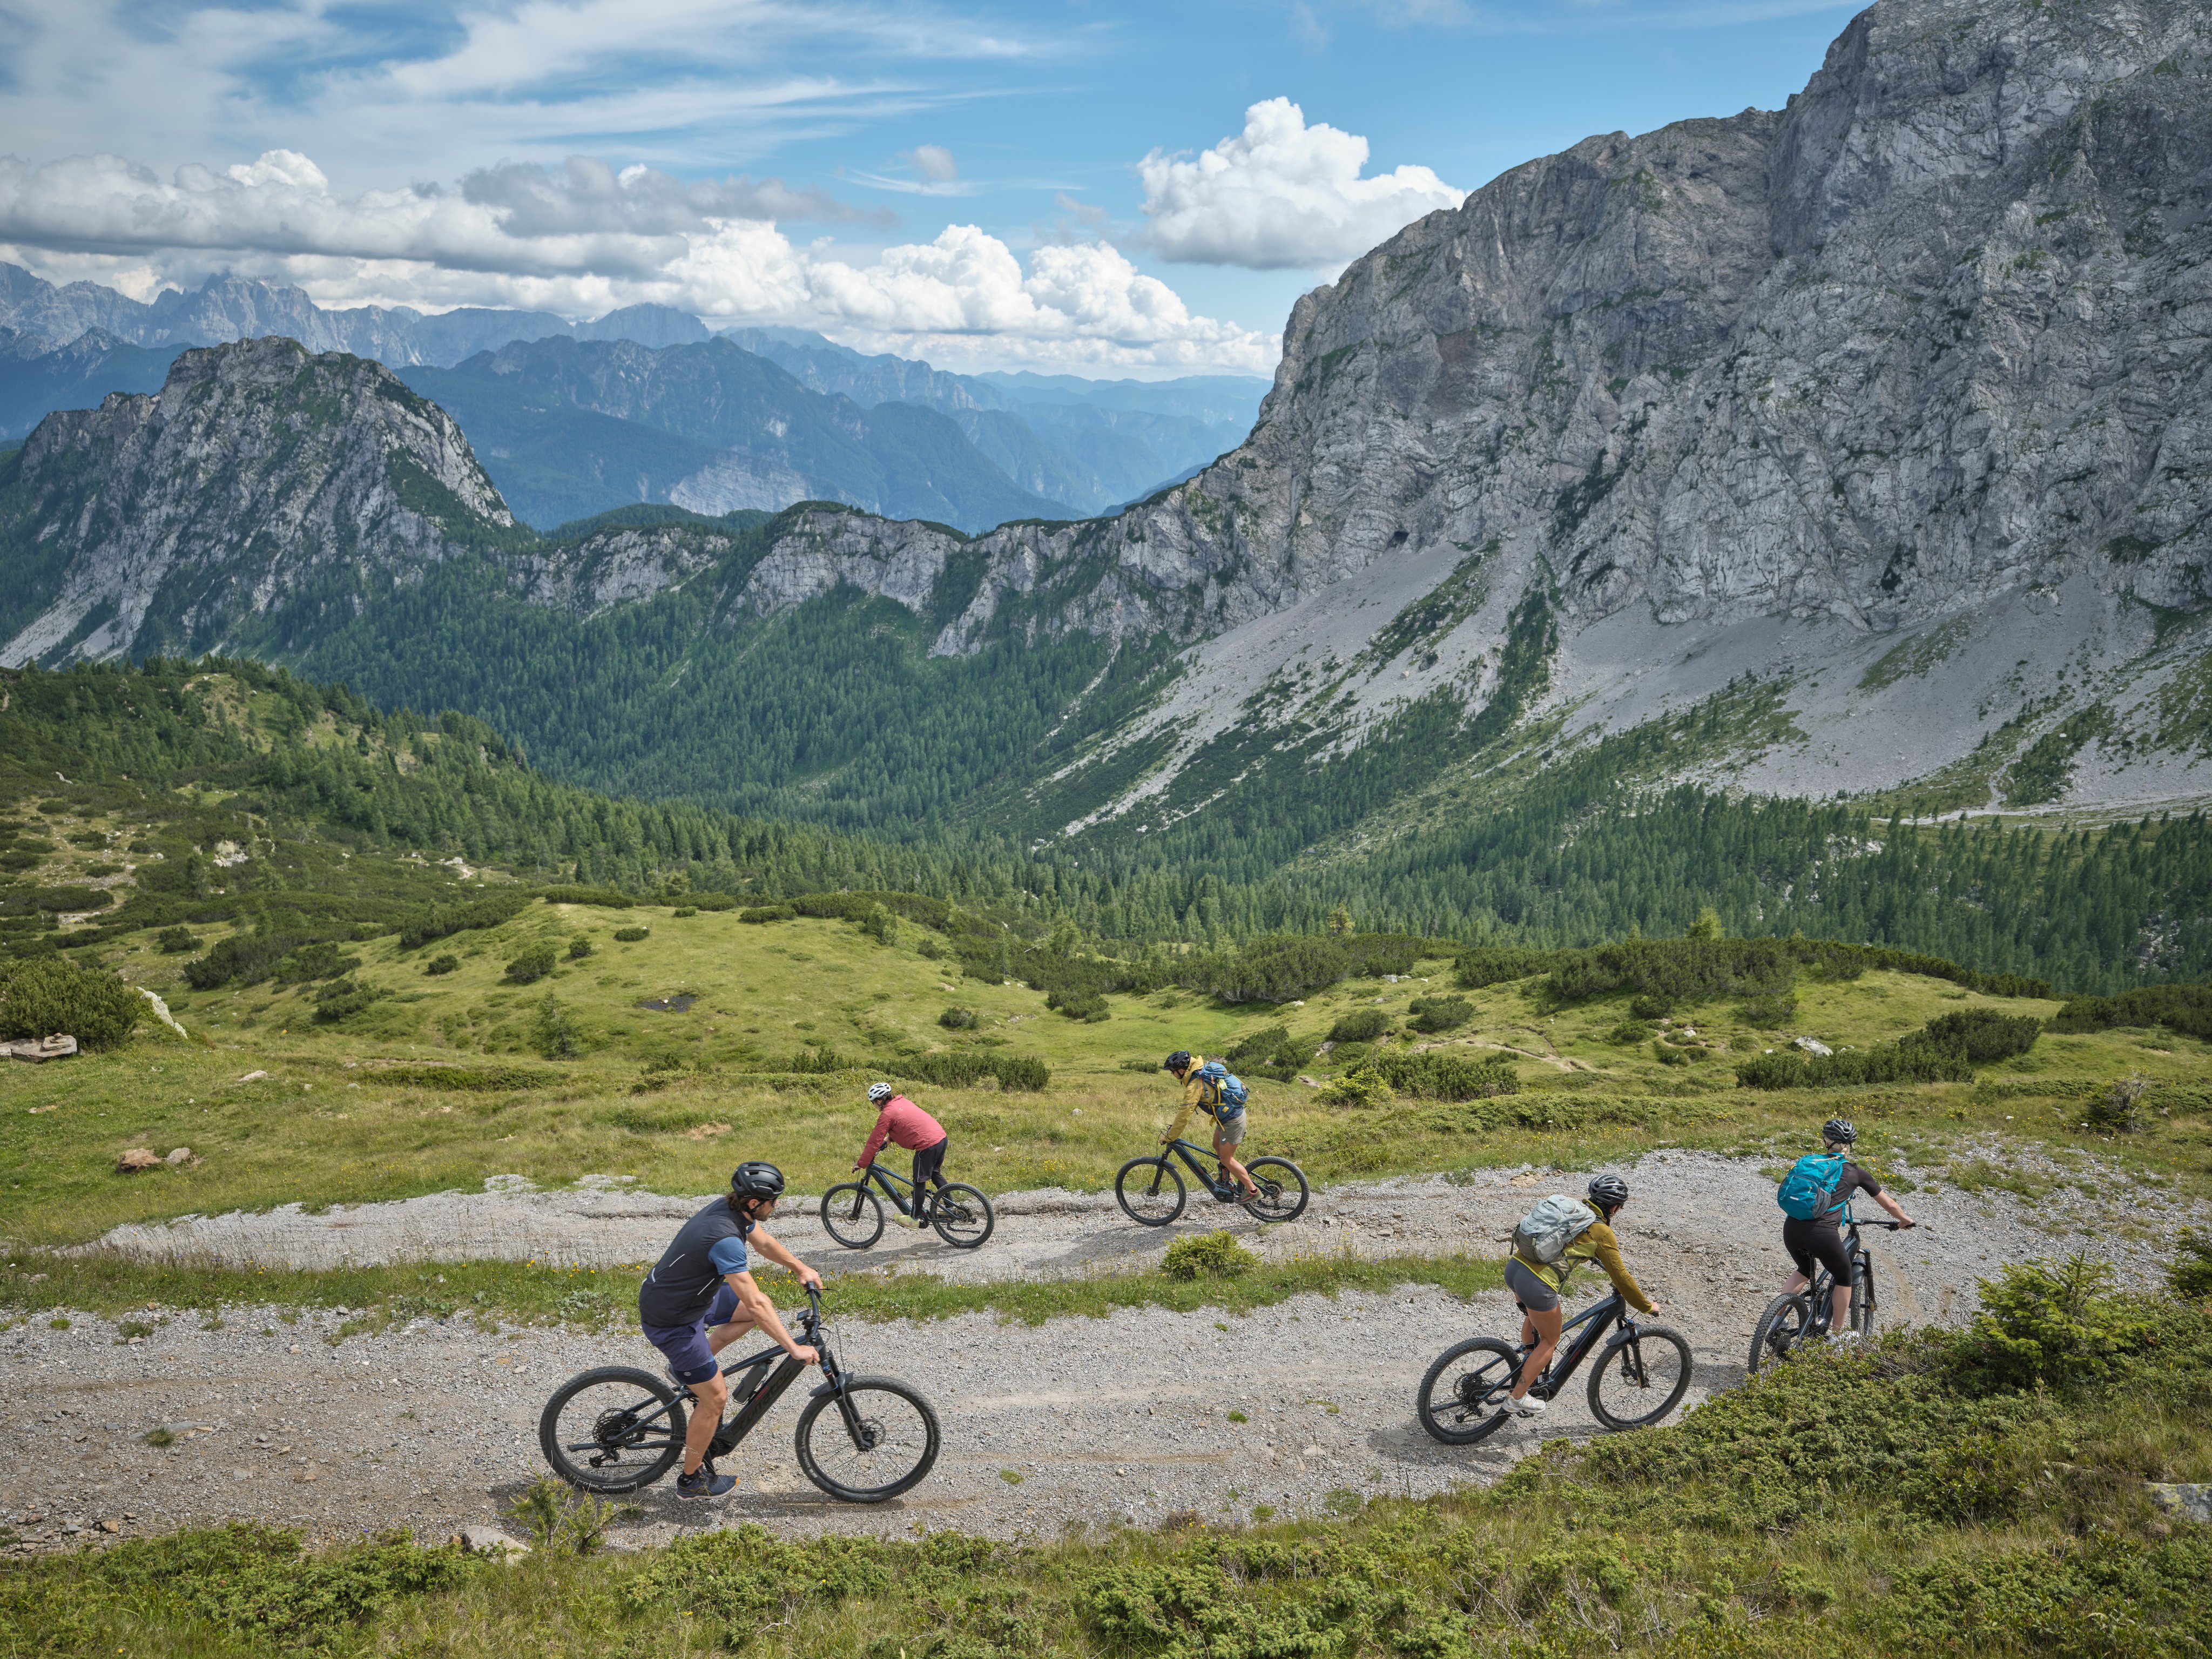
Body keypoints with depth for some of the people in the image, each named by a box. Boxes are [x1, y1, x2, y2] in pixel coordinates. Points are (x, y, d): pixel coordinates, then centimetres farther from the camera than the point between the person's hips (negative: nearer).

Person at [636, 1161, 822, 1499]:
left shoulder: (731, 1208, -6)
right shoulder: (726, 1239, -34)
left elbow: (764, 1242, 16)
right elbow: (754, 1305, -34)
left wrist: (801, 1269, 13)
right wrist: (794, 1349, -29)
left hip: (692, 1294, 9)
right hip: (670, 1321, -9)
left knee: (764, 1308, 14)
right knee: (716, 1398, 1)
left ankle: (688, 1365, 21)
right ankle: (691, 1480, 20)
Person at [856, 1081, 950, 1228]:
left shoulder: (887, 1114, -8)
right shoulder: (902, 1101, 16)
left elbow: (875, 1141, -5)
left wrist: (861, 1164, 2)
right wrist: (889, 1139, 43)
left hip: (927, 1145, -9)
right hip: (942, 1137, 9)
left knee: (919, 1182, 5)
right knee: (935, 1174, 26)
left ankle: (915, 1219, 15)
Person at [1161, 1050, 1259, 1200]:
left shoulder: (1195, 1085, -25)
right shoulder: (1200, 1071, 4)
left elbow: (1184, 1116, -24)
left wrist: (1168, 1137, -14)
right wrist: (1176, 1125, 18)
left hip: (1231, 1120, -9)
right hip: (1234, 1112, 9)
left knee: (1226, 1159, 3)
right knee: (1218, 1146, 25)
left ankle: (1253, 1191, 10)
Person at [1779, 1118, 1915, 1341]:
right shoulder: (1855, 1173, 10)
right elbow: (1889, 1204, 21)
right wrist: (1905, 1220, 42)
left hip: (1792, 1229, 4)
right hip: (1822, 1233, -4)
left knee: (1804, 1272, 33)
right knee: (1844, 1279, 23)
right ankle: (1837, 1334, 33)